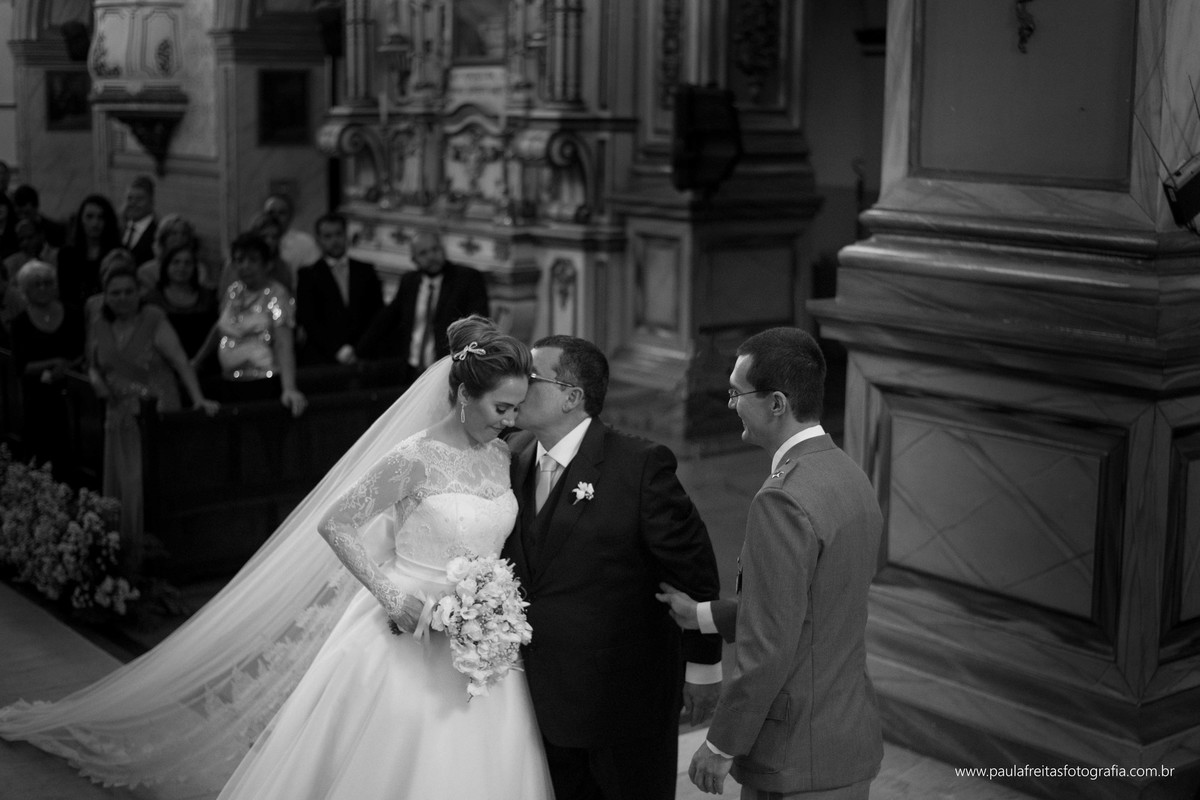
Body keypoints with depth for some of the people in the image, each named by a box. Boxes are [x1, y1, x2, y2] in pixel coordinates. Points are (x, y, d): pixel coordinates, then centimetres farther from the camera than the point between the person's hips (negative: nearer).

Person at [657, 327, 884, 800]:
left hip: (797, 761, -8)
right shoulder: (851, 479, 5)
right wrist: (703, 615, 17)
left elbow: (768, 647, -22)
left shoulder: (783, 502, -24)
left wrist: (721, 744, -11)